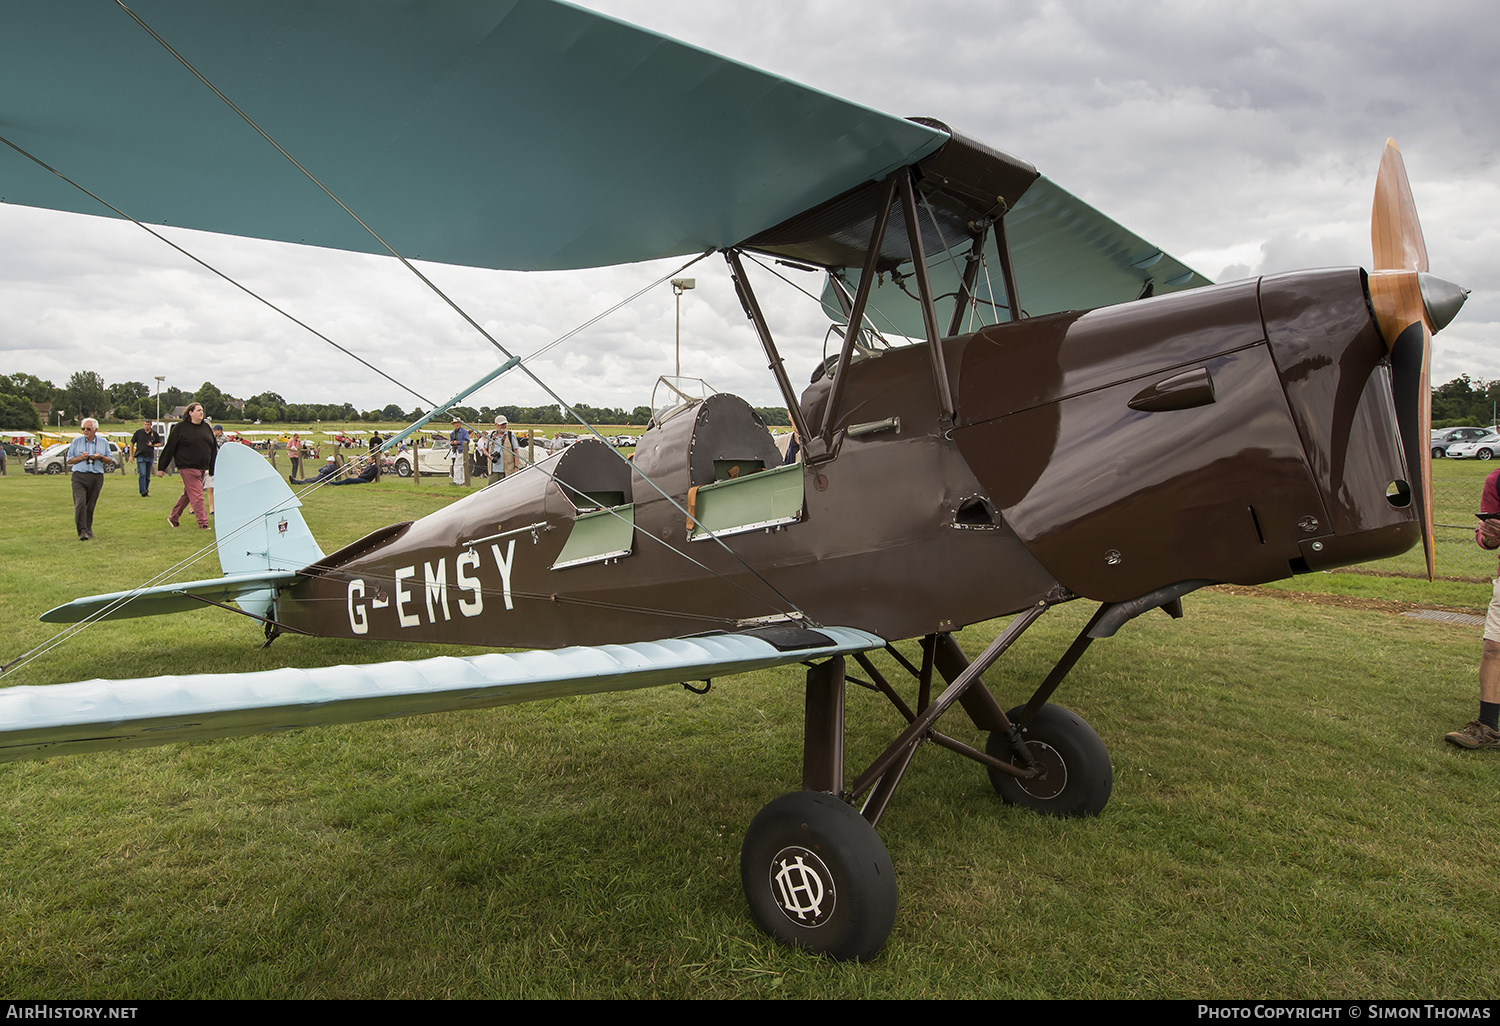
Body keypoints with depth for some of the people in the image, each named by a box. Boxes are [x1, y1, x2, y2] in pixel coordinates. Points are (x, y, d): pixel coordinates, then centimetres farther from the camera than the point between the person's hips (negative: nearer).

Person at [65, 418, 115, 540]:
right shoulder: (76, 442, 8)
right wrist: (81, 457, -9)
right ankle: (82, 531, -18)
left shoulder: (103, 443, 11)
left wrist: (101, 457, -8)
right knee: (80, 503, -14)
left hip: (97, 477, 2)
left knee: (91, 505, 7)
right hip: (79, 476, -1)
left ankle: (88, 529, 23)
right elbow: (68, 461, 8)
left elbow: (110, 461, 12)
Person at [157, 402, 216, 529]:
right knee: (196, 495, -9)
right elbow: (169, 448, -3)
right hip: (187, 467, -6)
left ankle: (173, 517, 30)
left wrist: (213, 468, 14)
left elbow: (213, 449, 17)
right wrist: (161, 468, -3)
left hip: (202, 468, 6)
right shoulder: (181, 428, -4)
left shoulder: (206, 427, 12)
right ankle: (203, 522, -6)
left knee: (188, 494, 15)